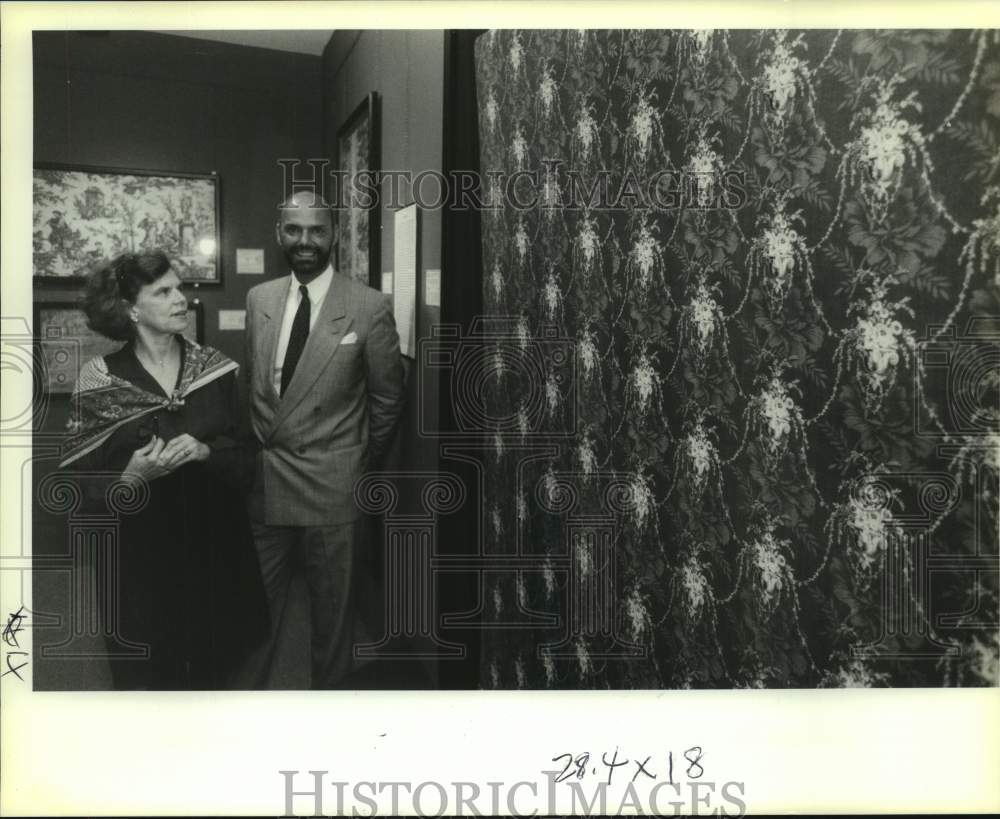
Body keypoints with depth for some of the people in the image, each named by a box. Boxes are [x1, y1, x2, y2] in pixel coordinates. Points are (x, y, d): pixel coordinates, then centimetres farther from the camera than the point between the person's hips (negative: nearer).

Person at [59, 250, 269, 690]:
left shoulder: (214, 366, -2)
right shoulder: (99, 378, -8)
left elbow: (247, 452, 0)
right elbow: (89, 482, -5)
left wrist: (205, 451, -19)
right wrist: (133, 476, -25)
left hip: (213, 544, 2)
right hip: (140, 553, -2)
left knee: (214, 669, 16)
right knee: (147, 675, 13)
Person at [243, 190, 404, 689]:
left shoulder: (370, 306, -9)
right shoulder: (259, 298, 5)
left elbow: (387, 397, 0)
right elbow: (251, 382, 13)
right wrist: (258, 445, 10)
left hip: (330, 485, -3)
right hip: (262, 480, 4)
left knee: (331, 606, 13)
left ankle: (328, 686, 34)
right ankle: (261, 685, 37)